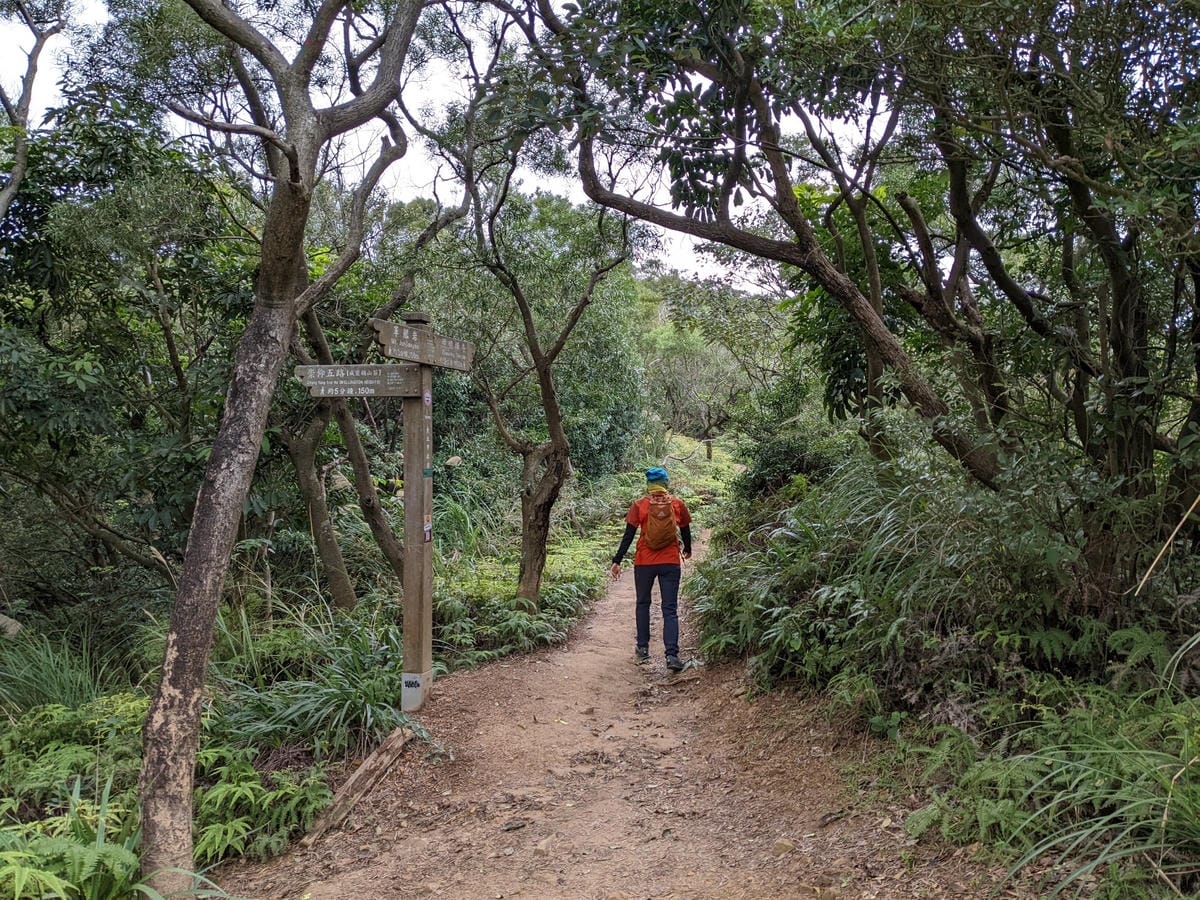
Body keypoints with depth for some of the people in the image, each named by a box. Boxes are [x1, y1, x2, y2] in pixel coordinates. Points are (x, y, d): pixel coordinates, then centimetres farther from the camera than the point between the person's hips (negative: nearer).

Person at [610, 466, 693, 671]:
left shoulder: (639, 505, -4)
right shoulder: (678, 504, 0)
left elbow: (629, 535, -6)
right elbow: (685, 531, 12)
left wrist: (617, 561, -2)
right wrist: (687, 550, 30)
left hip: (644, 562, 0)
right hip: (671, 562, 0)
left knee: (643, 604, 18)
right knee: (670, 609, 1)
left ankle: (643, 648, 24)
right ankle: (672, 655, -11)